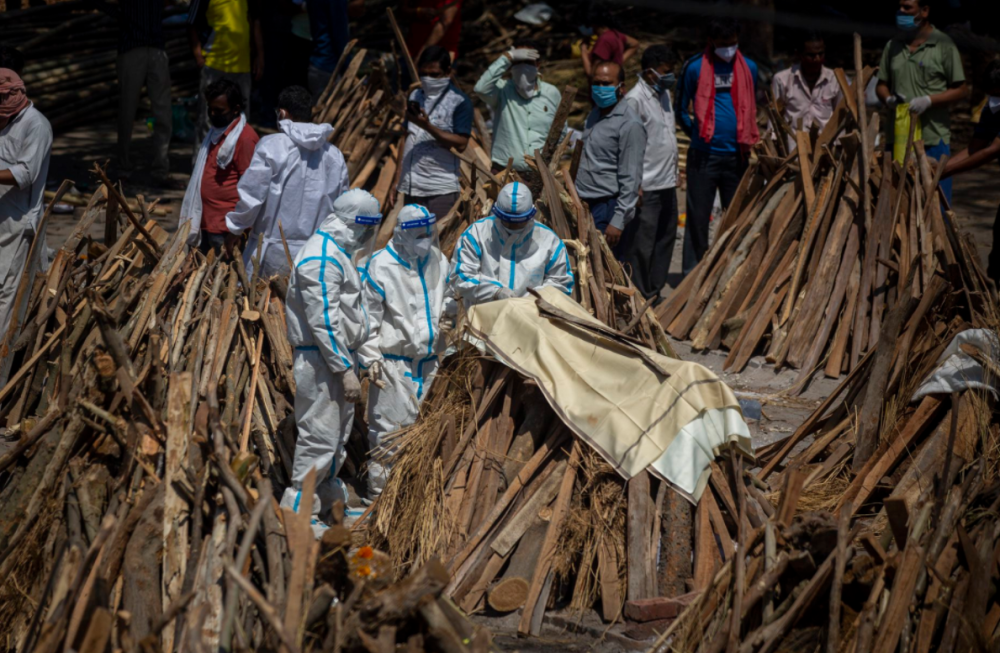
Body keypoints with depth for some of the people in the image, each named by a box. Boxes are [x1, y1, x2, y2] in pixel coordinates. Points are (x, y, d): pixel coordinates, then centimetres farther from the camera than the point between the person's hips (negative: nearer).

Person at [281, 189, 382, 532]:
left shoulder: (338, 252, 14)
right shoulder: (322, 259, -21)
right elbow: (324, 321, -24)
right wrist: (346, 369, -23)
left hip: (337, 353, 11)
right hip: (320, 358, -11)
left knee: (339, 430, 19)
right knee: (320, 435, -8)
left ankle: (328, 497, 31)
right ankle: (297, 510, -1)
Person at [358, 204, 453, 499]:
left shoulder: (438, 262, 9)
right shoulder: (381, 266, -11)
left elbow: (447, 300, 26)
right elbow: (367, 317, -9)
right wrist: (370, 358, -13)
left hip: (428, 359, 6)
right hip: (393, 361, -6)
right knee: (389, 427, -6)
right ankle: (379, 491, 2)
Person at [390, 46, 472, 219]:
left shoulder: (459, 101, -4)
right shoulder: (415, 97, 16)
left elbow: (461, 144, -13)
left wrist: (428, 126, -21)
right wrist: (396, 182, 14)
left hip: (441, 191, -6)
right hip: (411, 187, 6)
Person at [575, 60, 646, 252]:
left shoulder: (629, 125, -13)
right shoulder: (594, 115, 14)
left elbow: (631, 179, -15)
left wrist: (618, 221, -19)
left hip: (608, 207, -8)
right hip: (585, 205, 8)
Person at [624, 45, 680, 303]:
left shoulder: (665, 94, 14)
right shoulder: (635, 99, -14)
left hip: (668, 184, 9)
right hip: (647, 187, -9)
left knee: (665, 238, 15)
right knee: (641, 244, -4)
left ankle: (655, 291, 25)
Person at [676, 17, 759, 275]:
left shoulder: (748, 68, 7)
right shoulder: (695, 68, -3)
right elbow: (681, 109, 7)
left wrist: (747, 138, 13)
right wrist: (697, 134, 6)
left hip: (737, 156, 3)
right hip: (704, 156, -3)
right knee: (698, 217, 1)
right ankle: (692, 272, 7)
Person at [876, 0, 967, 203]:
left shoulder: (943, 45, -2)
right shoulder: (893, 46, 13)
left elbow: (961, 89, -2)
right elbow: (881, 85, 17)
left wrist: (929, 100, -16)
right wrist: (888, 99, -6)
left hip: (933, 140, -5)